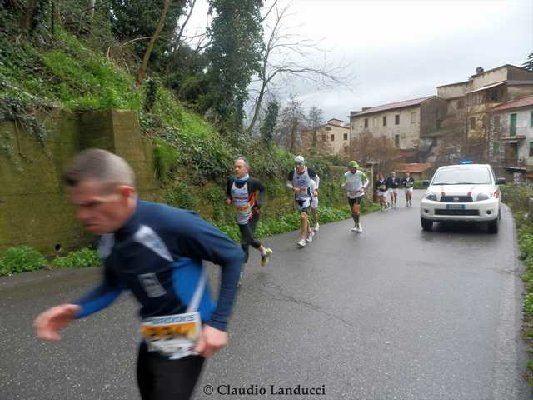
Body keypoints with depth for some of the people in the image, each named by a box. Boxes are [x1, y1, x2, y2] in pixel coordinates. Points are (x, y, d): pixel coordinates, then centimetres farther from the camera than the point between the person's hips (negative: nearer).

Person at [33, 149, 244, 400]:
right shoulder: (108, 237, -6)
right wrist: (76, 310, -11)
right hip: (151, 340, 7)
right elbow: (112, 286, 9)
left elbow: (233, 256, -18)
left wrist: (219, 322, -19)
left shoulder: (173, 224, -29)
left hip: (185, 340, -7)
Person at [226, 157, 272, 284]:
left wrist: (259, 202, -13)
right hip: (240, 217, 5)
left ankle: (239, 275, 0)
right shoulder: (231, 181, -9)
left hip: (251, 217, -5)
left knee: (245, 244, -8)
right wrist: (228, 199, -11)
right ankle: (265, 251, 51)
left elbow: (262, 189, 0)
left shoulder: (252, 181, -20)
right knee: (249, 240, 20)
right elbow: (228, 192, 11)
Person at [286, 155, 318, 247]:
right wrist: (293, 188, -17)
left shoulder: (309, 171, -12)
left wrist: (314, 190, 9)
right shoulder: (292, 173, -8)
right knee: (304, 217, 16)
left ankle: (303, 238, -12)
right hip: (298, 197, 4)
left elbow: (315, 178, 8)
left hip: (307, 196, -4)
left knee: (303, 215, -19)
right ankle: (310, 232, 40)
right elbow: (288, 183, 2)